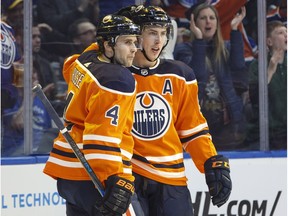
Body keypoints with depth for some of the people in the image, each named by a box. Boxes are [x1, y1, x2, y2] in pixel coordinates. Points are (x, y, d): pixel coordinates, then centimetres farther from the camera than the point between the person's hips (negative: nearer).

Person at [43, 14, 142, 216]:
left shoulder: (87, 59, 8)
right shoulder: (118, 80, -17)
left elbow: (70, 67, 35)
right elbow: (104, 136, -25)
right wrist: (118, 181, -29)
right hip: (90, 177, -10)